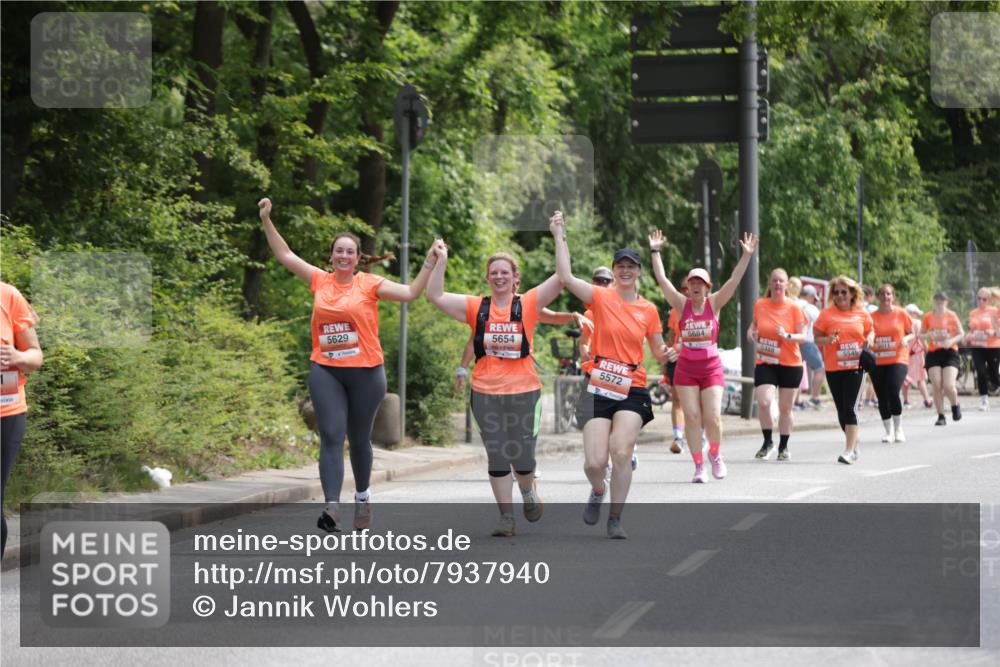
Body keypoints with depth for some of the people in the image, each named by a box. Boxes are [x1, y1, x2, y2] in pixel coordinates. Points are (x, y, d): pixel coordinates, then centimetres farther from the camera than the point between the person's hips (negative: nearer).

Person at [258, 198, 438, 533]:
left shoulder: (369, 284, -2)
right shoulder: (320, 280, 6)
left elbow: (410, 292, -5)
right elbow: (285, 255, 13)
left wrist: (429, 263, -15)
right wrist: (267, 221, 9)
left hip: (365, 372, -1)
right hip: (325, 372, 1)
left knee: (359, 438, 12)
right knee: (331, 437, -9)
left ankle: (362, 496, 33)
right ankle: (332, 506, -19)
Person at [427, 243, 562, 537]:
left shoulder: (528, 304, 2)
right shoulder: (476, 308, 5)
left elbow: (562, 278, -4)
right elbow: (436, 296, 2)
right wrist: (441, 260, -5)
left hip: (524, 392, -1)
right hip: (485, 394, 1)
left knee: (522, 457, 4)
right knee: (497, 458, 4)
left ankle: (528, 491, 37)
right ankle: (506, 517, 11)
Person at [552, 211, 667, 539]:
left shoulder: (649, 310, 6)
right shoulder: (601, 298, -1)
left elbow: (658, 352, 15)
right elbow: (565, 276, -15)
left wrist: (667, 353, -8)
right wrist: (559, 236, -14)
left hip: (632, 391, 1)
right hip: (599, 389, -1)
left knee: (622, 453, -15)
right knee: (594, 463, -7)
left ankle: (615, 519, 2)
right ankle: (598, 491, 31)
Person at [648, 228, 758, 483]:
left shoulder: (714, 304, 1)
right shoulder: (681, 304, 1)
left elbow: (734, 280, -6)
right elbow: (661, 279, -3)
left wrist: (746, 256, -12)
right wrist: (655, 251, -6)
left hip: (711, 367, 0)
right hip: (686, 367, 1)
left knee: (713, 418, -6)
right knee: (692, 418, -4)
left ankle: (715, 454, 22)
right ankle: (699, 466, 4)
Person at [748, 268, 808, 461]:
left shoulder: (794, 307, -6)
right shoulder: (760, 305, 2)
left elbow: (803, 337, -8)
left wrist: (787, 336, -26)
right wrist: (751, 332, 0)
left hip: (790, 365, -1)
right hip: (765, 363, 1)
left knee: (785, 408, 7)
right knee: (763, 402, -16)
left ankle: (783, 447, 25)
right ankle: (767, 441, 6)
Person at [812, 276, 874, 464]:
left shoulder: (862, 313, 4)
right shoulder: (826, 313, 0)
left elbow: (871, 330, 19)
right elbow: (816, 338, 3)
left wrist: (869, 340, -3)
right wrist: (828, 340, -18)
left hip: (855, 366, -2)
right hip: (833, 368, 2)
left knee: (850, 408, -12)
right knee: (842, 409, 9)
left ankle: (849, 451, -14)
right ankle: (853, 445, 27)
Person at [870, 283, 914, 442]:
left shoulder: (901, 314, 1)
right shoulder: (872, 316, 3)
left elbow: (912, 333, 10)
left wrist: (906, 339, -11)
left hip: (898, 360, -2)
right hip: (877, 362, 2)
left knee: (893, 392, -18)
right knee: (882, 398, 3)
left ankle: (898, 429, -1)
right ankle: (888, 432, 19)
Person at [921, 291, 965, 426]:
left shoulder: (951, 315, -1)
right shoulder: (928, 316, 3)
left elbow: (961, 333, 5)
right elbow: (921, 334, 12)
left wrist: (951, 341, -14)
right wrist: (928, 336, -11)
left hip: (950, 353, -2)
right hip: (933, 353, 2)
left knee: (949, 386, -12)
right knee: (937, 386, -5)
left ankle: (955, 406, 19)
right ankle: (941, 416, 4)